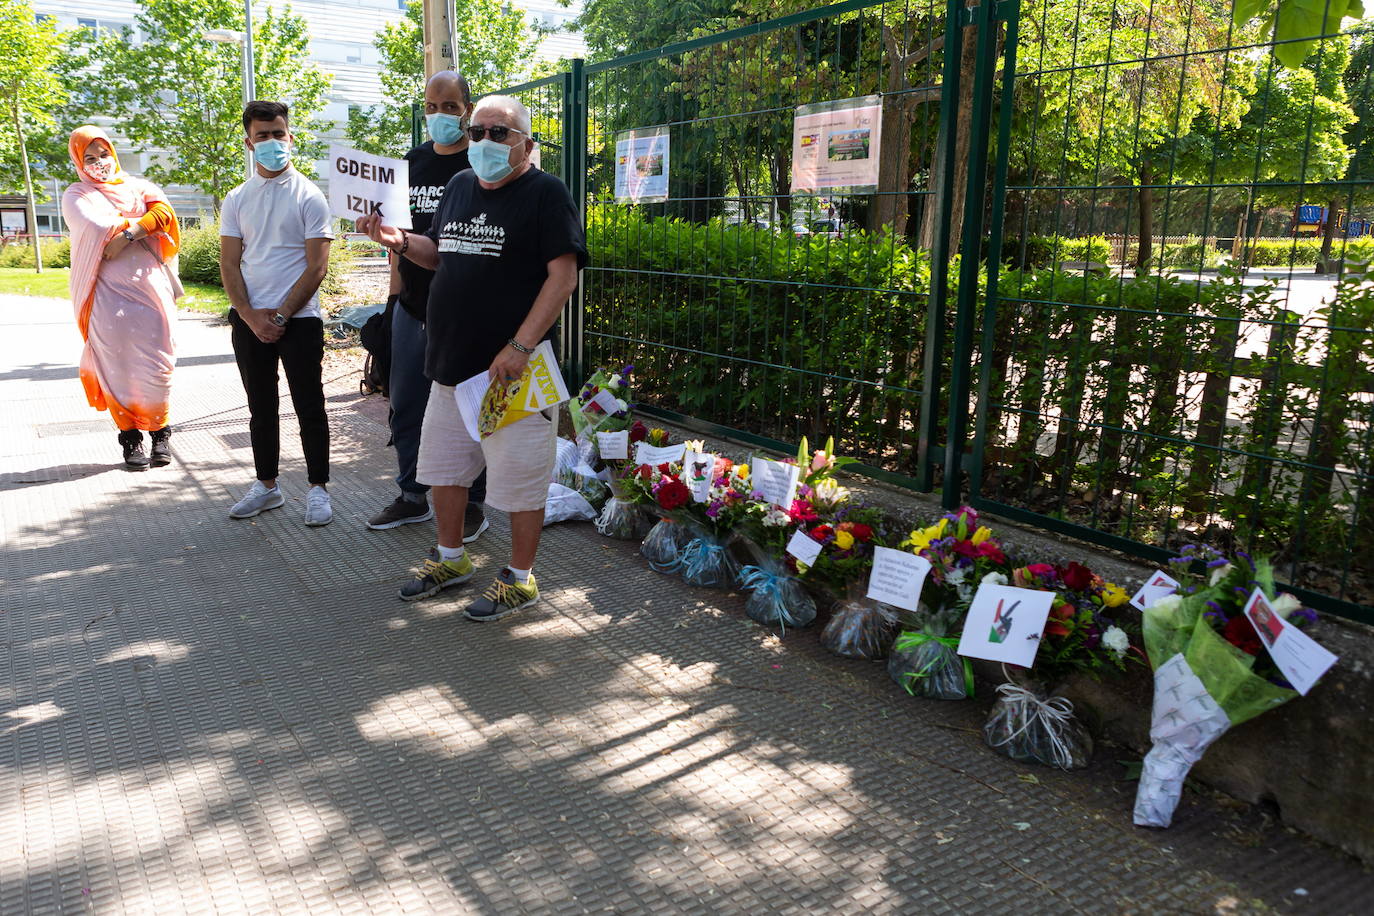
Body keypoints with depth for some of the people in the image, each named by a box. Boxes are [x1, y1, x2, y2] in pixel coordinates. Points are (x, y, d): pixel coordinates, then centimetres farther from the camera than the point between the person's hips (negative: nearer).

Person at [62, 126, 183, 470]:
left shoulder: (139, 187, 17)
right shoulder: (76, 196, 12)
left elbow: (164, 213, -5)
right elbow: (95, 226, -9)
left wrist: (125, 234, -15)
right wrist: (140, 224, -2)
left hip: (151, 286, 1)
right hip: (110, 294, -1)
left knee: (157, 364, -3)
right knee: (118, 365, -3)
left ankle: (159, 432, 10)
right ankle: (130, 438, 6)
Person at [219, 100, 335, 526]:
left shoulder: (308, 196, -2)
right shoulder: (237, 199, 10)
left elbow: (316, 267, -8)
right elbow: (229, 264, 6)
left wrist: (280, 316, -12)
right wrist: (251, 316, -8)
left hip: (299, 320, -4)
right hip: (249, 321, 4)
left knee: (310, 409, 1)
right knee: (261, 408, 12)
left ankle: (318, 488, 11)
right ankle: (266, 485, 23)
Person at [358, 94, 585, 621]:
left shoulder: (545, 194, -8)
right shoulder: (459, 186, 14)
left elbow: (563, 274, -16)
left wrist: (519, 347, -22)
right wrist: (401, 242, 2)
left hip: (511, 368, -8)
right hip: (450, 363, 8)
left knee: (518, 477, 2)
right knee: (443, 467, 18)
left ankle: (520, 580, 18)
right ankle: (451, 558, 37)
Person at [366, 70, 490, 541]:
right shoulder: (414, 160, 13)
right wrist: (395, 285, 13)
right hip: (412, 304, 6)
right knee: (406, 403, 12)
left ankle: (471, 503, 15)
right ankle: (413, 496, 27)